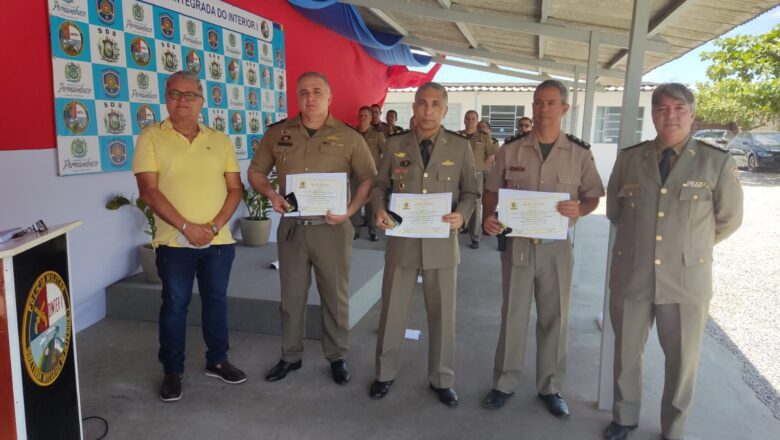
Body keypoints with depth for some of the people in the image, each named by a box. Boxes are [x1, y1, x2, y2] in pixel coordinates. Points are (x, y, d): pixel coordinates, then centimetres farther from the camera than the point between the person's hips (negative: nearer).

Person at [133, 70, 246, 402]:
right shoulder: (151, 137, -2)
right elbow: (148, 190, -9)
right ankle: (172, 371, 22)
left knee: (216, 300, 14)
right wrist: (186, 227, -16)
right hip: (174, 241, -3)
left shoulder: (220, 140, 7)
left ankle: (217, 360, 30)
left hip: (219, 240, 3)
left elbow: (235, 189, 5)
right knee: (175, 305, 7)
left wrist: (215, 226, -10)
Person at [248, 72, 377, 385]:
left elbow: (368, 178, 0)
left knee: (335, 295, 9)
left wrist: (349, 210, -13)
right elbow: (255, 172, 11)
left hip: (331, 228, -2)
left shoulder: (348, 137, -3)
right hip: (291, 227, 2)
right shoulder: (277, 133, 3)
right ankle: (291, 356, 29)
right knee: (292, 296, 13)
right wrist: (270, 193, -9)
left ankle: (337, 356, 26)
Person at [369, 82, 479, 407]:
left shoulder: (460, 147, 0)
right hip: (401, 240, 1)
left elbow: (471, 192, 4)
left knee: (443, 315, 11)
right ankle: (386, 373, 32)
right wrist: (379, 209, -14)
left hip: (442, 242, 0)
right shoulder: (395, 144, 1)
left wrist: (462, 214, -16)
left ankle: (441, 380, 30)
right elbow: (380, 185, 6)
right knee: (392, 312, 11)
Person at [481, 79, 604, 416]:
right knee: (512, 315, 9)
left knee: (554, 317, 9)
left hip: (556, 245, 0)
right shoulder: (511, 149, 0)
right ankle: (504, 382, 24)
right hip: (517, 243, 0)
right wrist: (489, 217, -14)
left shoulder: (580, 153, 0)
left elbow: (592, 196, 4)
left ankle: (550, 387, 26)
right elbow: (492, 191, 5)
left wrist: (580, 209, -18)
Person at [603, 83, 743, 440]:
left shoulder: (717, 162, -5)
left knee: (682, 360, 12)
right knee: (626, 352, 15)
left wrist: (691, 246, 14)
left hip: (686, 279, -1)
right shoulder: (629, 158, 1)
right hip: (631, 275, 2)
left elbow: (729, 219, 7)